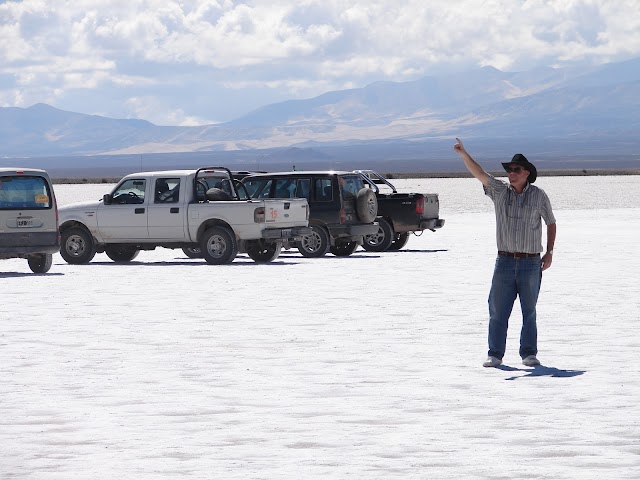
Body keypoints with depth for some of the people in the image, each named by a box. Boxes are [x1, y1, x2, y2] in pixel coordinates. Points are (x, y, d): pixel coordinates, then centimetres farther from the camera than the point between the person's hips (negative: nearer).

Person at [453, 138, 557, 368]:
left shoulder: (539, 196, 2)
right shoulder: (499, 191, 4)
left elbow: (551, 223, 13)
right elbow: (478, 173, -8)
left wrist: (549, 252, 5)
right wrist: (463, 154, -23)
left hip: (531, 263, -1)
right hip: (505, 261, 1)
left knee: (529, 311, 6)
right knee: (498, 311, 0)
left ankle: (529, 353, 13)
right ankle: (495, 354, 4)